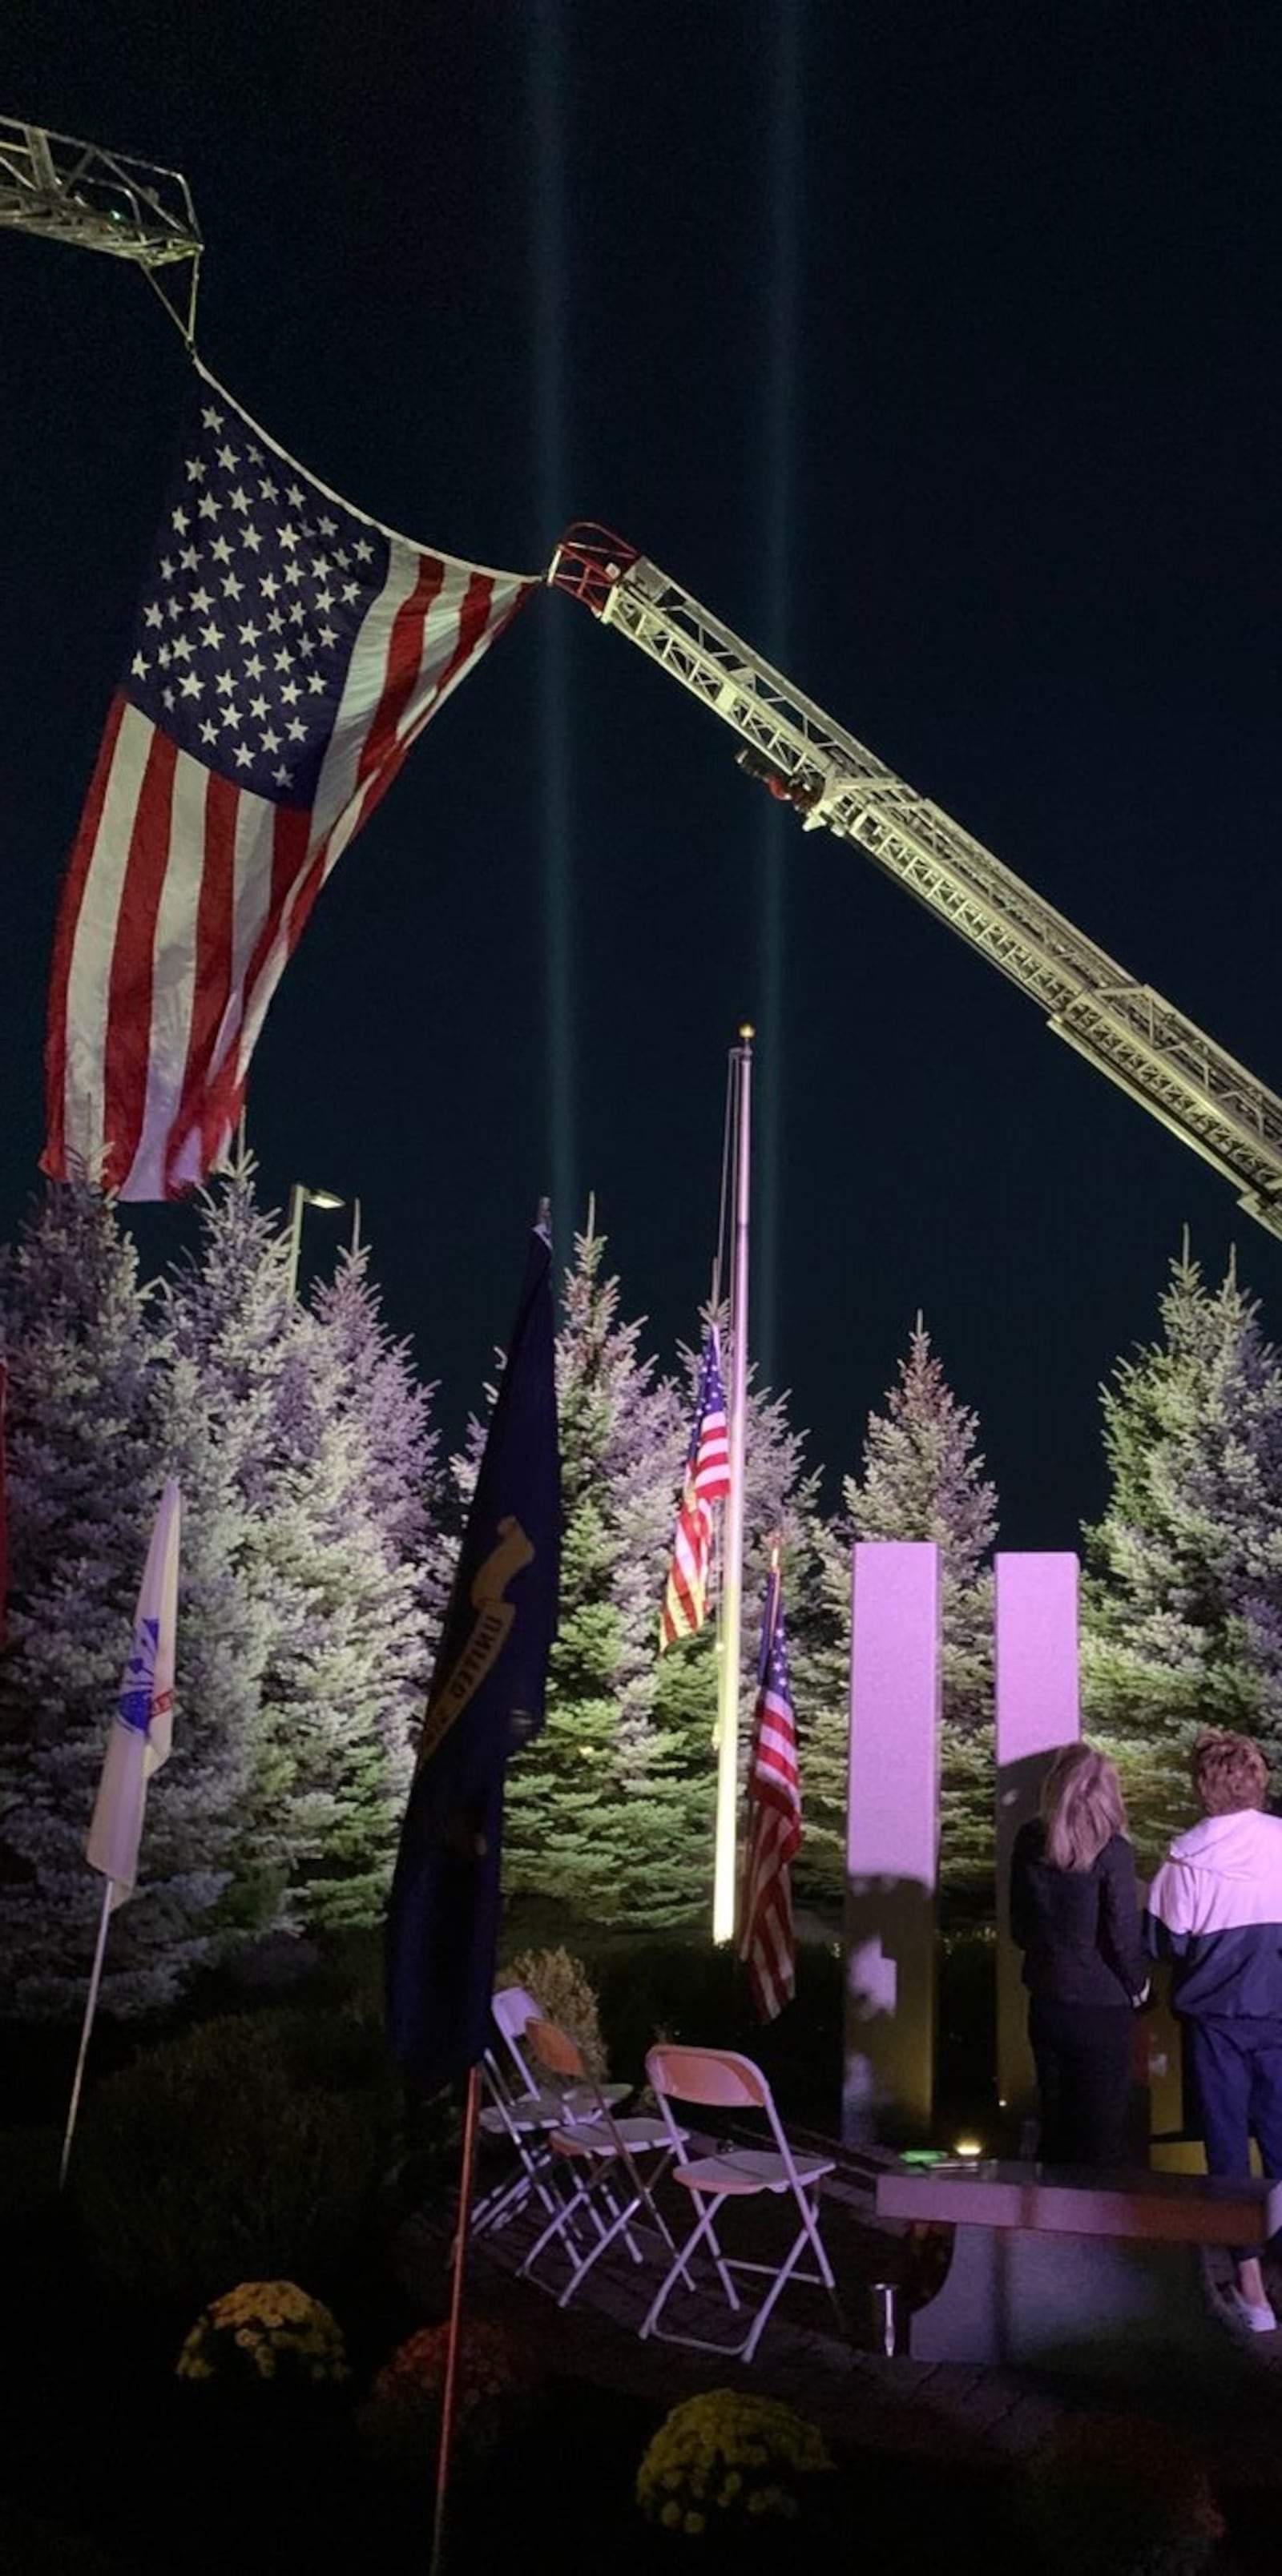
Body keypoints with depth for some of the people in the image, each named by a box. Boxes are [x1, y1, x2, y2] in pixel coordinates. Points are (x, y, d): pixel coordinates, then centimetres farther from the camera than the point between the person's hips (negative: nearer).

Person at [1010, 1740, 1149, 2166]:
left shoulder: (1029, 1843, -3)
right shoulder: (1111, 1852, -16)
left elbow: (1020, 1928, 7)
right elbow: (1124, 1935, -11)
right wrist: (1137, 1984, 7)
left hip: (1046, 2005, 4)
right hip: (1102, 2009, -4)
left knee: (1054, 2130, 17)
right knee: (1102, 2138, 6)